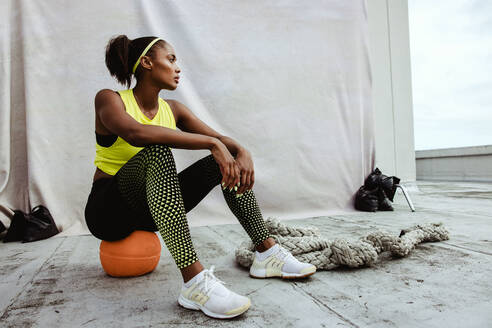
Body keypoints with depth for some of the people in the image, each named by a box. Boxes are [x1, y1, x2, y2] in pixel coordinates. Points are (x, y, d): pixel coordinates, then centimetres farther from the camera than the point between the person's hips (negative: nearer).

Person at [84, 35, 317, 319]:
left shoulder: (172, 109, 6)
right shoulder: (109, 100, -11)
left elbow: (219, 139, -1)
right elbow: (136, 133, -34)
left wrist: (242, 152, -25)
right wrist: (211, 143, -36)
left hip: (151, 208, 6)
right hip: (108, 211, -6)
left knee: (225, 162, -6)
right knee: (157, 152, -36)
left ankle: (266, 253, -8)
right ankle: (194, 282, -44)